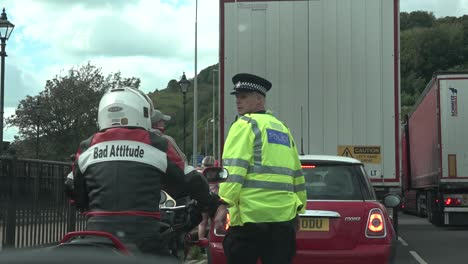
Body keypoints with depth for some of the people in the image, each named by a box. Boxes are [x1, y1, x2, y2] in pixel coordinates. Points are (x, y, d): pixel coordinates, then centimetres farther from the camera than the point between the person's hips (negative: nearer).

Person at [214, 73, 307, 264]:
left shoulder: (245, 124, -1)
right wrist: (298, 207, 29)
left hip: (251, 213, -6)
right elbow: (296, 173, 23)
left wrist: (223, 203, -16)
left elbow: (234, 168, -13)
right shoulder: (282, 129, 21)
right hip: (284, 214, 7)